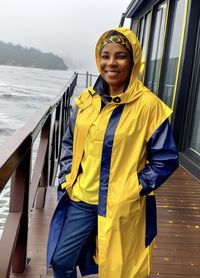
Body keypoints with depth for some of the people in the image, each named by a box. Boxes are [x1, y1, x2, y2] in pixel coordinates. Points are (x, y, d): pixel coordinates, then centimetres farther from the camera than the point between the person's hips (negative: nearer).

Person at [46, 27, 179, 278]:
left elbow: (166, 159, -9)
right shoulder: (86, 100, 2)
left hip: (121, 206, -4)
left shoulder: (149, 105, -14)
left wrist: (136, 188, -13)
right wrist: (66, 179, 5)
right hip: (81, 199, 5)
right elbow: (69, 143, 14)